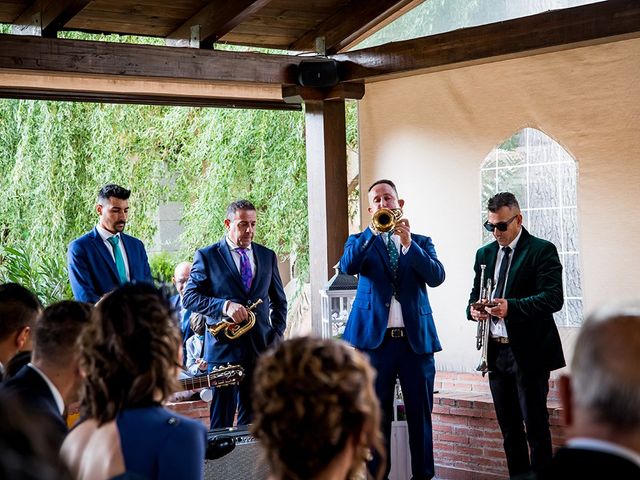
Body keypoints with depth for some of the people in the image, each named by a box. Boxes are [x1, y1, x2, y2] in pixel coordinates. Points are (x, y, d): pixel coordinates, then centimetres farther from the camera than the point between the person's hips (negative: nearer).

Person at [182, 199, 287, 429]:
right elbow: (189, 297, -5)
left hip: (260, 349, 4)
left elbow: (279, 301, 20)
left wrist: (277, 336, 7)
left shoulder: (267, 256, 13)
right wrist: (225, 305, -19)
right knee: (222, 421, -2)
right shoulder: (207, 256, 1)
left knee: (253, 419, 7)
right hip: (223, 348, -4)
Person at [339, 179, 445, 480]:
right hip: (375, 338, -1)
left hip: (416, 339, 1)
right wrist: (373, 230, -19)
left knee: (420, 413, 4)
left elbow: (436, 276, -6)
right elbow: (347, 266, -12)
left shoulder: (421, 242, 12)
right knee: (376, 415, 5)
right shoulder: (361, 241, 9)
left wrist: (408, 243, -16)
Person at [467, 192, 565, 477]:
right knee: (508, 427, 12)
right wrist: (474, 309, -6)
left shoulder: (542, 251, -6)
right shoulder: (484, 254, 13)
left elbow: (554, 298, -16)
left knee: (535, 425, -3)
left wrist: (510, 307, -29)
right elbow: (475, 295, 19)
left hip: (529, 353, -6)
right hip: (496, 352, 6)